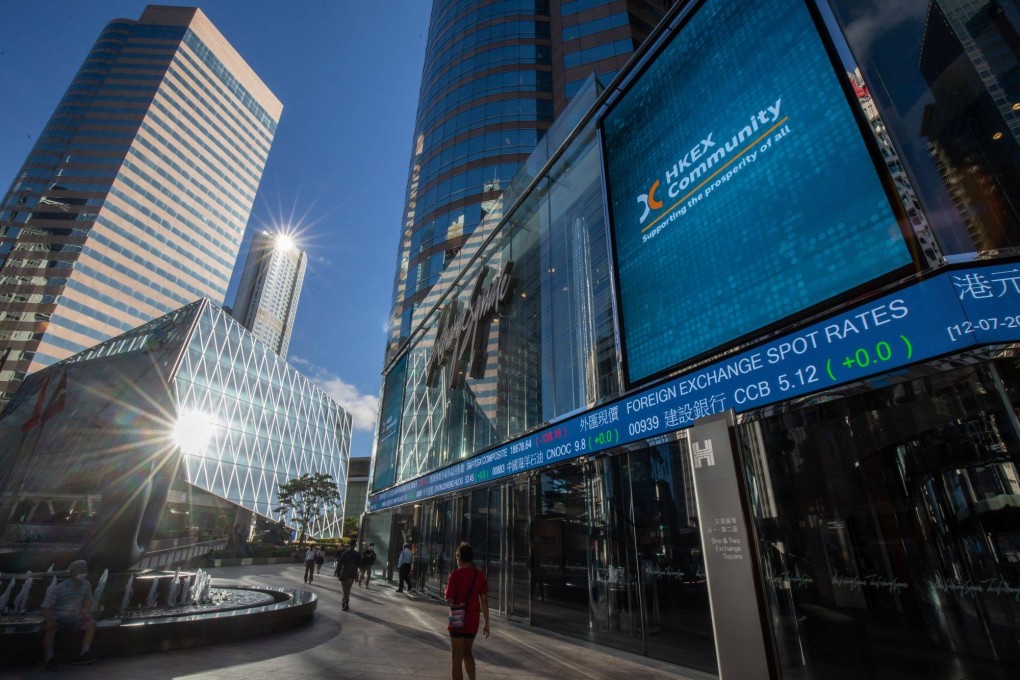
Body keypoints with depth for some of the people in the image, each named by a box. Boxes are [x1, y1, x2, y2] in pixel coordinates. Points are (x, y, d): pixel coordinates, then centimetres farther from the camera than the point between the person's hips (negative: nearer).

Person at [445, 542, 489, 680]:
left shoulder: (456, 574, -15)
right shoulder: (480, 574, -1)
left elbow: (449, 599, -16)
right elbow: (484, 601, 1)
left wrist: (446, 589, 4)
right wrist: (487, 623, 7)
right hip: (473, 621, 5)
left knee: (457, 658, 8)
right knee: (467, 653, 25)